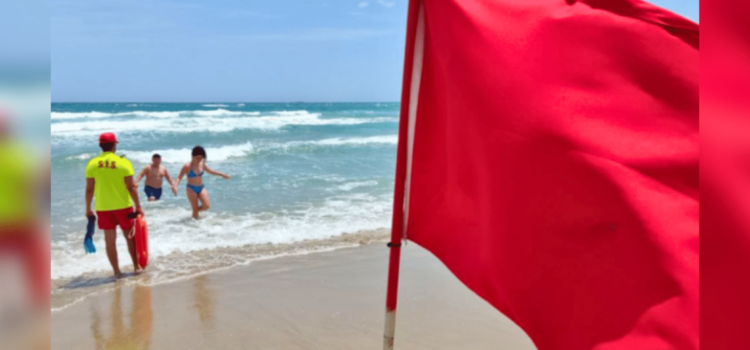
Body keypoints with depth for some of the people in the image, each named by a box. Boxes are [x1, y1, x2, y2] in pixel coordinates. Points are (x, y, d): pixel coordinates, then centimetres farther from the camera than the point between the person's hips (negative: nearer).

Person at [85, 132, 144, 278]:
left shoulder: (92, 164, -2)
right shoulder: (123, 162, -8)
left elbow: (89, 189, 0)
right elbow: (131, 187, -9)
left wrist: (88, 209, 10)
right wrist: (138, 206, -3)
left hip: (103, 208, 2)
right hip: (123, 206, -1)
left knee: (110, 240, 8)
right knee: (130, 236, 14)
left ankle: (117, 271, 11)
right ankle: (136, 266, 19)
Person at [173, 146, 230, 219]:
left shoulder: (202, 164, 1)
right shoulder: (187, 166, -15)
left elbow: (210, 171, 17)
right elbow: (179, 177, -14)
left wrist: (222, 174, 18)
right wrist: (175, 185, -33)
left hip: (201, 188, 5)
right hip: (191, 189, -5)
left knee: (207, 206, -9)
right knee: (195, 209, -3)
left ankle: (195, 211, 22)